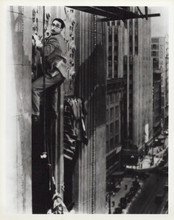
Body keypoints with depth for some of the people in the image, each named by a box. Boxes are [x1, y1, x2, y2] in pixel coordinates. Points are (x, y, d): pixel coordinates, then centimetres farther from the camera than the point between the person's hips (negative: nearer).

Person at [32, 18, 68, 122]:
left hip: (55, 72, -11)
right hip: (61, 72, 11)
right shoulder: (61, 39, 21)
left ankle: (35, 114, -18)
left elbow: (45, 52, -26)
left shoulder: (54, 39, -11)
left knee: (34, 87, -16)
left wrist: (38, 41, -15)